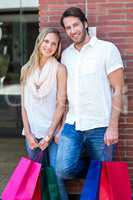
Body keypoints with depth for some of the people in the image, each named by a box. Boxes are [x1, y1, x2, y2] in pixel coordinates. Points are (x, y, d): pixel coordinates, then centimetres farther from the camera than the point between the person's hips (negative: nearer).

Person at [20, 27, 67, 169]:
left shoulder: (59, 69, -6)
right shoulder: (26, 69, 5)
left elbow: (61, 104, -7)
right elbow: (24, 104, 5)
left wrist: (50, 134, -11)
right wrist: (28, 133, -3)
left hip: (53, 131, -3)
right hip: (32, 132, 3)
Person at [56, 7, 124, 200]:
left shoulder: (107, 49, -4)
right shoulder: (66, 54, 11)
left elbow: (117, 90, -6)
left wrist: (113, 126, -13)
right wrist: (60, 125, 9)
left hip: (100, 127, -4)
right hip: (72, 125, 4)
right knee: (63, 170, -11)